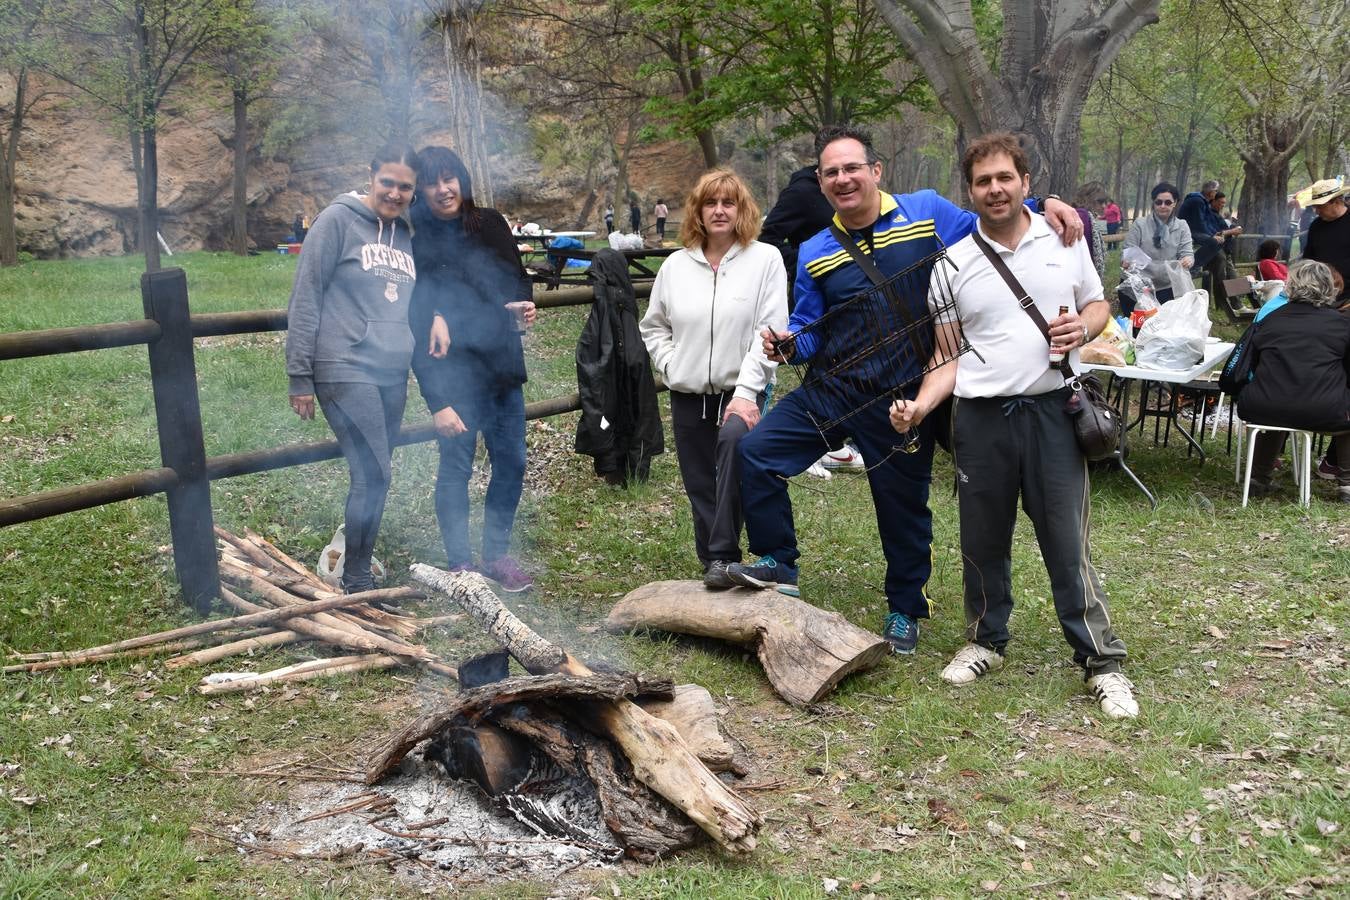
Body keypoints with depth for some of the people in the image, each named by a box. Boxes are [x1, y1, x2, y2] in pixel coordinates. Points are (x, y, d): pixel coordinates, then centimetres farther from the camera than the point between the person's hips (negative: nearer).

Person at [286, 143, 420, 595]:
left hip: (393, 376, 6)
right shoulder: (338, 220, -5)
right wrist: (300, 375, -9)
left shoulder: (407, 236, 14)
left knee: (373, 476, 8)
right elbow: (305, 299, -7)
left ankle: (352, 555, 22)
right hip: (345, 370, -6)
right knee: (373, 475, -9)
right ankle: (357, 582, 3)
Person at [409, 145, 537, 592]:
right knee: (455, 467, 1)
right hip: (454, 373, -5)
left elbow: (517, 278, 19)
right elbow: (415, 324, -12)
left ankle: (497, 555, 26)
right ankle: (460, 564, 16)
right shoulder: (415, 240, -9)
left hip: (503, 367, 5)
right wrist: (436, 400, -17)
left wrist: (524, 306, -6)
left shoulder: (490, 224, 5)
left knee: (511, 463, 10)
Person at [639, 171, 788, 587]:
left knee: (734, 439, -34)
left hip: (740, 392, -4)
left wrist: (746, 391, -18)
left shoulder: (765, 259, -3)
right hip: (687, 396, 5)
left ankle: (723, 557, -28)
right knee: (700, 489, 8)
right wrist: (670, 366, 1)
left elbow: (771, 332, -10)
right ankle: (711, 564, 25)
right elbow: (653, 326, 19)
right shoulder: (676, 265, 9)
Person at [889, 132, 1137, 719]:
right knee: (983, 539, 12)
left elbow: (1098, 304, 16)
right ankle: (986, 640, 32)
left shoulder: (1065, 240, 5)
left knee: (1068, 542, 0)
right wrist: (921, 405, -11)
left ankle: (1100, 661, 11)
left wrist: (1083, 328, -7)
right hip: (981, 417, 1)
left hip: (1053, 410, -1)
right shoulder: (954, 264, 4)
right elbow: (950, 355, 5)